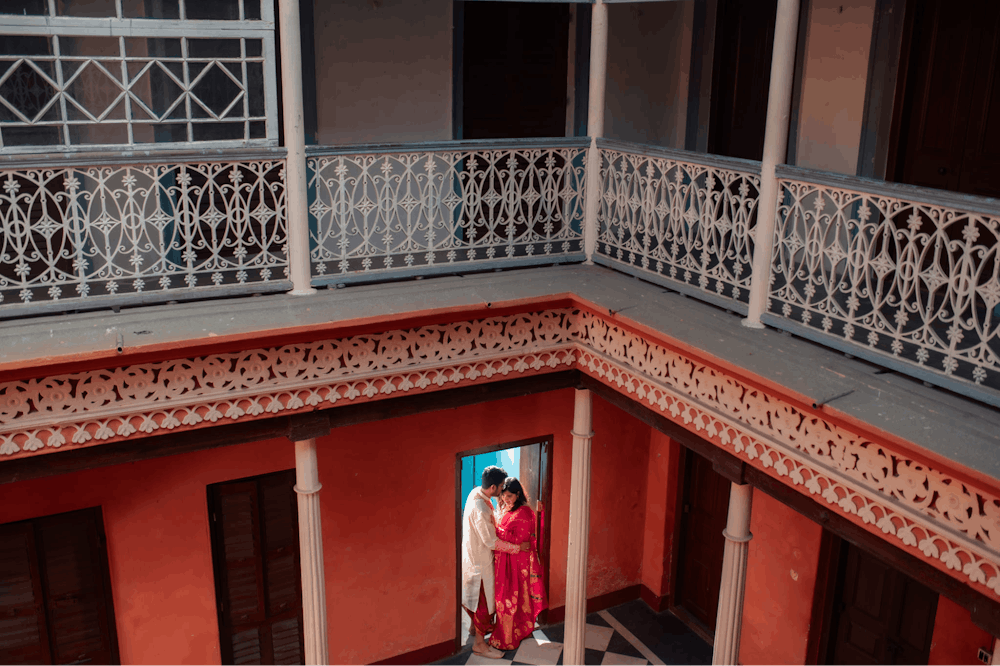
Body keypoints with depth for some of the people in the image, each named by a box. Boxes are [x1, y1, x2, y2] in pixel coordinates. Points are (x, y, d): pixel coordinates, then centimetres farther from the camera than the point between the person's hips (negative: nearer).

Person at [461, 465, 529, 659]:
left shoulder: (476, 493, -5)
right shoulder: (481, 510, -34)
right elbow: (492, 542, -26)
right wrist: (518, 547, -19)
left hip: (472, 554, 9)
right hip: (480, 559, -9)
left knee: (476, 593, 26)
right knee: (484, 599, 3)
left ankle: (475, 625, 46)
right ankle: (479, 643, 14)